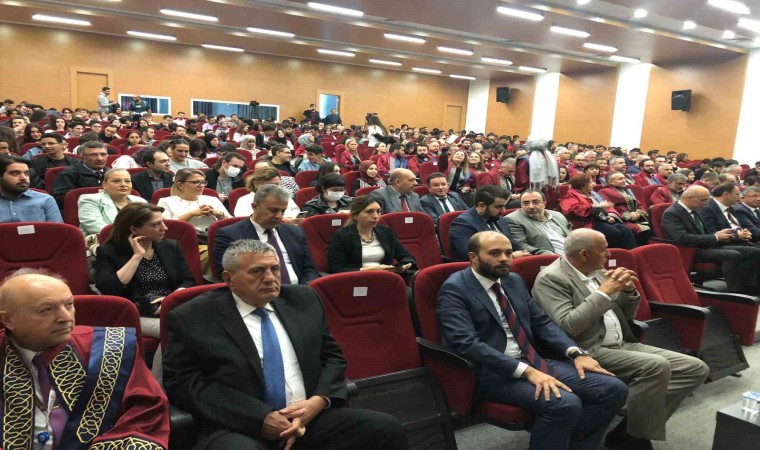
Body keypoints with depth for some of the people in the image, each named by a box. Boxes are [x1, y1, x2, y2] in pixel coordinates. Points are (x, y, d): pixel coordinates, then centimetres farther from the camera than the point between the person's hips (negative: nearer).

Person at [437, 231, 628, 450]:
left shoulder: (514, 281, 14)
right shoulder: (454, 289, -9)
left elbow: (541, 322, 15)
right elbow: (466, 343, -20)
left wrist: (576, 352, -3)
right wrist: (526, 371, -26)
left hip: (534, 361, 8)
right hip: (492, 371, -8)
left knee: (613, 389, -7)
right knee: (565, 404, -30)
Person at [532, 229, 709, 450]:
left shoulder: (597, 271, 14)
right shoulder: (551, 278, -11)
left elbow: (626, 315, 21)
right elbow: (567, 327, -23)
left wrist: (629, 291, 0)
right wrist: (604, 291, -19)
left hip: (623, 345, 9)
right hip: (589, 352, -9)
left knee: (696, 368, -2)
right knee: (656, 366, -29)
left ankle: (627, 430, -3)